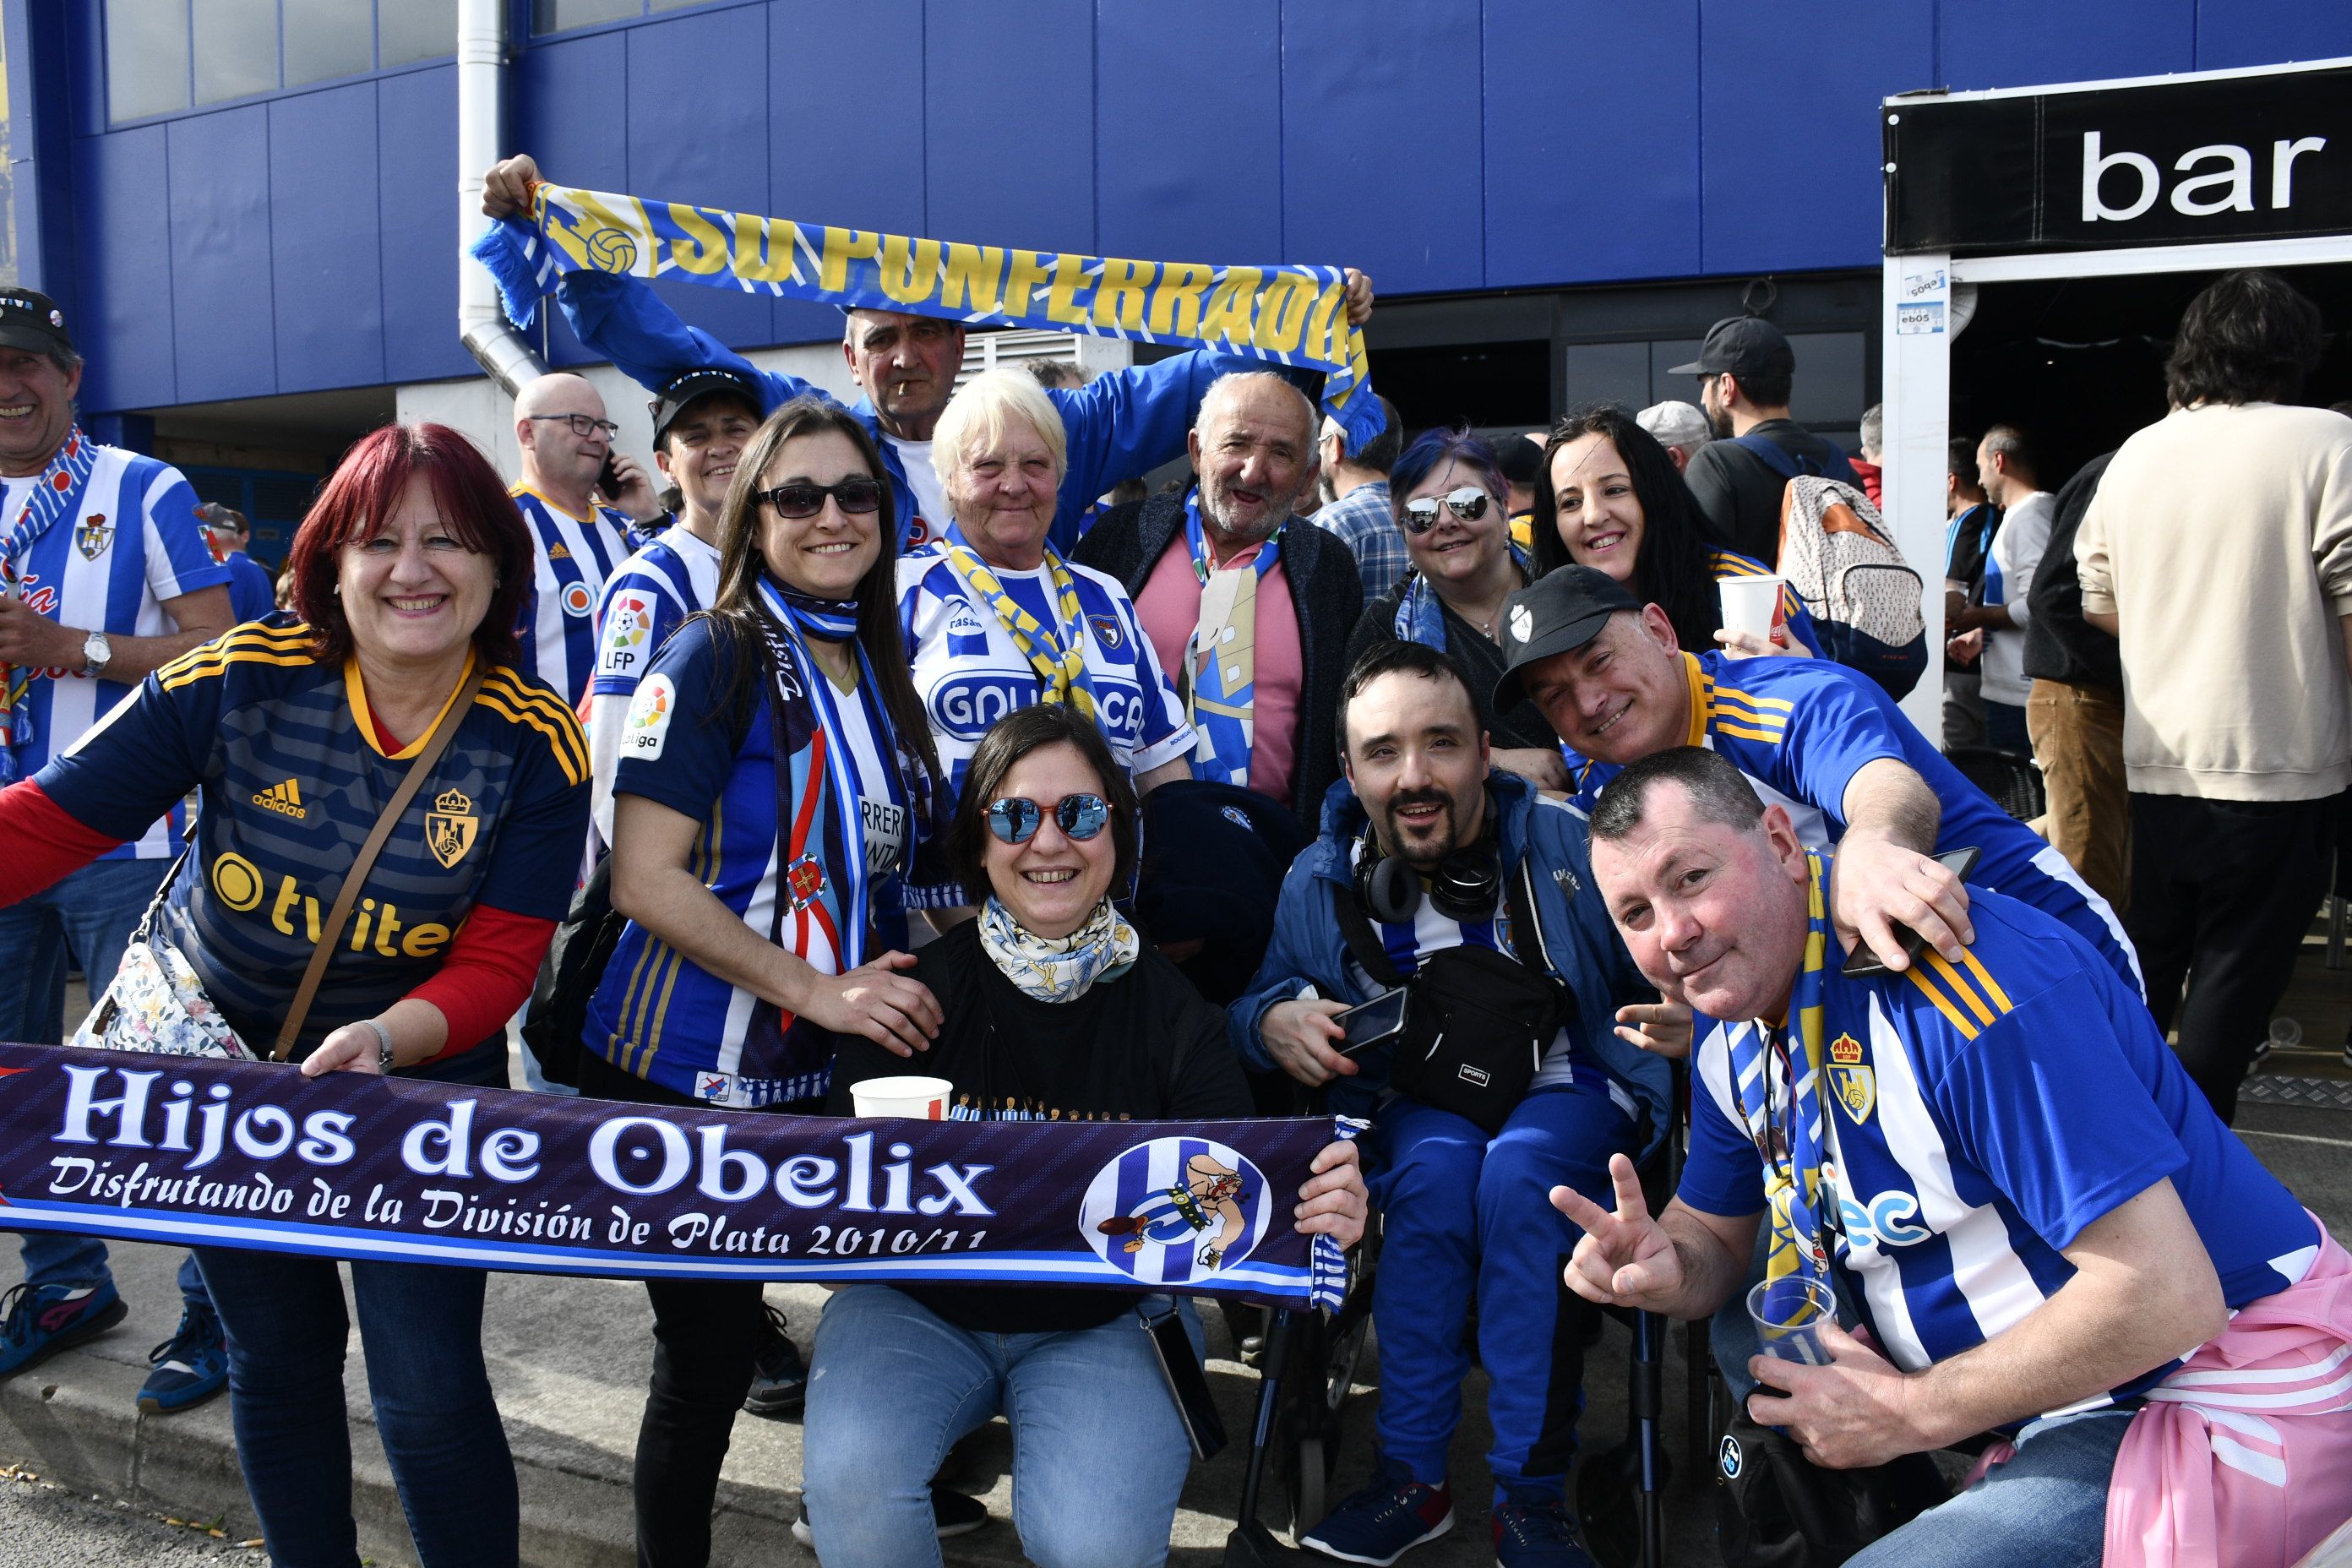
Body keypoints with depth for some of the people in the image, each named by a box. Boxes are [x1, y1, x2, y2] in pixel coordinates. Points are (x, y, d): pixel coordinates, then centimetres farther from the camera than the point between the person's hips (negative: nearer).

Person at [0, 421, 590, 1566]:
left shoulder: (537, 743, -16)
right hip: (214, 1045, 2)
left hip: (421, 1071, -1)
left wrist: (385, 1041, -35)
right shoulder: (241, 679, -16)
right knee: (277, 1360, 15)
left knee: (427, 1388, -6)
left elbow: (498, 963, -17)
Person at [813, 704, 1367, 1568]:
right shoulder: (921, 986, -8)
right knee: (851, 1481, -26)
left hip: (1109, 1323, 0)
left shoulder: (1174, 1015, -6)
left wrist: (1318, 1218, -29)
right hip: (917, 1302, 1)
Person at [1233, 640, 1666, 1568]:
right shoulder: (1318, 883, -3)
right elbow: (1253, 997, 10)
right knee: (1437, 1166, -33)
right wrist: (1275, 1020, -13)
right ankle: (1411, 1475, -20)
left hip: (1568, 1089, -1)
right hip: (1417, 1104, 2)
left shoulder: (1566, 846, -10)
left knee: (1517, 1169, -34)